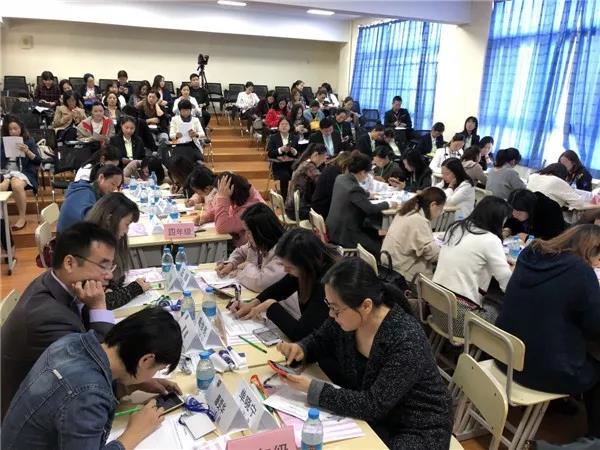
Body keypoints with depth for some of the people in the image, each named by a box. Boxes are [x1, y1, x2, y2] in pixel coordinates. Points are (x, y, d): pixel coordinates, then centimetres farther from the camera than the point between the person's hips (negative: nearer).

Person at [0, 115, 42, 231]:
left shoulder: (29, 141, 6)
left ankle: (22, 217, -22)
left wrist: (27, 151, -15)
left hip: (24, 171, -2)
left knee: (17, 185, -37)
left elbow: (38, 161, 0)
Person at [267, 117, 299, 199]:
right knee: (285, 176, -34)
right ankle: (284, 199, -21)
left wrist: (294, 151, -13)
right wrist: (280, 150, -17)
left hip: (292, 164, 2)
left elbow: (299, 154, 9)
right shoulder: (273, 138, 8)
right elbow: (269, 154, -3)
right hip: (279, 165, -2)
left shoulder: (295, 138, 14)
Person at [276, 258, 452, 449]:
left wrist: (312, 388, -30)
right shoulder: (345, 318, -12)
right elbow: (319, 340, 7)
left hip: (418, 430, -6)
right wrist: (300, 349, -15)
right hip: (370, 413, 6)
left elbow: (374, 405, -30)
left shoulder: (407, 341, -32)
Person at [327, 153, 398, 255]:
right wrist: (389, 204, -4)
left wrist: (368, 194, 28)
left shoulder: (340, 178, 1)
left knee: (374, 233, 22)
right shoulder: (354, 188, -26)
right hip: (344, 234, -10)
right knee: (379, 248, -4)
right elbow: (371, 209, -19)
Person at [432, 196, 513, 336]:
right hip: (458, 315, -8)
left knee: (492, 302, 21)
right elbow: (508, 284, -12)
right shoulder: (490, 240, -14)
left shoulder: (455, 227, 8)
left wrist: (501, 262, 23)